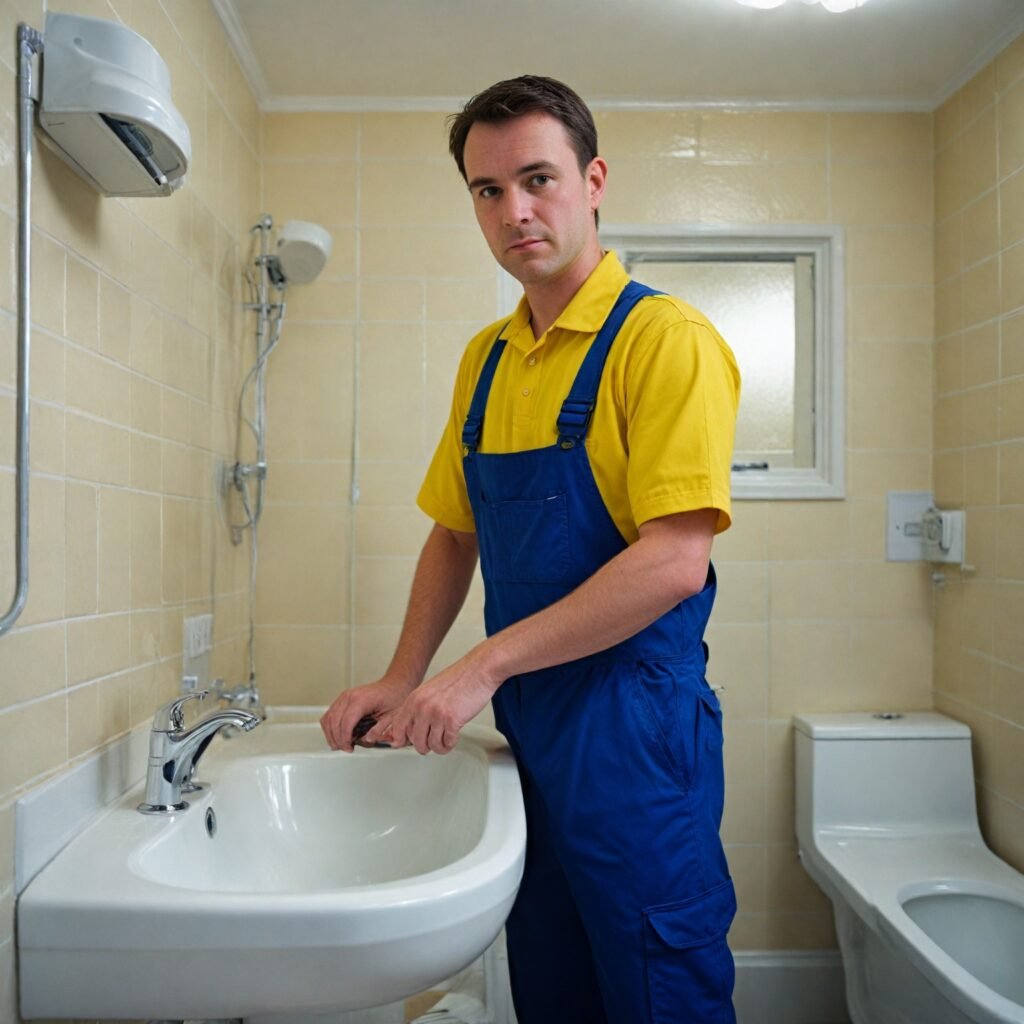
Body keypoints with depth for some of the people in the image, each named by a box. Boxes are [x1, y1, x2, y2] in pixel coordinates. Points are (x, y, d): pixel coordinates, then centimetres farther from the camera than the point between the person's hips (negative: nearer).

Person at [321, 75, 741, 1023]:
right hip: (524, 731, 7)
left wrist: (484, 666, -20)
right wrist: (404, 679, 6)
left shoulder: (665, 337, -11)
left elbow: (674, 562, -20)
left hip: (632, 735, -6)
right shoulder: (485, 358, 10)